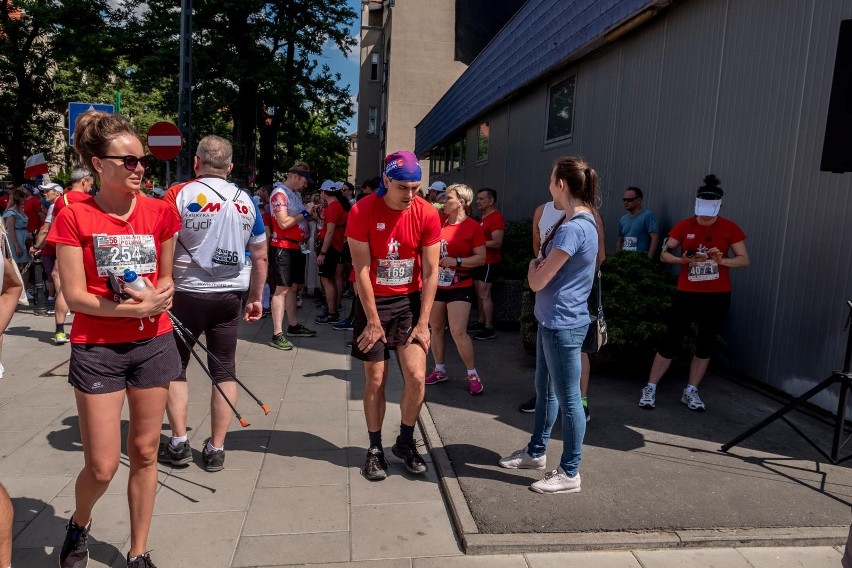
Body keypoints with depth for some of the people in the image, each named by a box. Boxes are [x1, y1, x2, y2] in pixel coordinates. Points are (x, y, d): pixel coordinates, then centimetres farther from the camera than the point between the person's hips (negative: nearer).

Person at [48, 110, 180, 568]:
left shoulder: (159, 212, 2)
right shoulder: (75, 217, -8)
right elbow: (74, 295, -11)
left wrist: (161, 293, -9)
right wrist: (136, 307, -21)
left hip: (154, 343, 3)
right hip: (97, 350, -3)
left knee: (145, 453, 11)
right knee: (102, 466, 2)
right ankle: (79, 526, 37)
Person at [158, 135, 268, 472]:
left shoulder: (179, 195, -6)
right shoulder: (246, 201, 5)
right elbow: (260, 257, 9)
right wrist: (256, 298, 18)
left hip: (187, 293, -3)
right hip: (230, 295, 3)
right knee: (224, 371, 8)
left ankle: (179, 443, 16)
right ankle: (216, 449, 14)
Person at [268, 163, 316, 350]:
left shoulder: (296, 194, 16)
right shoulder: (279, 193, -12)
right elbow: (284, 222, -21)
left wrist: (310, 215, 5)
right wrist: (305, 213, -11)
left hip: (296, 247, 9)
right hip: (283, 247, -9)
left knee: (293, 287, 15)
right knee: (282, 289, -8)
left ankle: (293, 326, 25)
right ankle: (277, 334, -6)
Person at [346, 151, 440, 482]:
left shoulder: (427, 214, -10)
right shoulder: (362, 212, -15)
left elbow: (431, 272, -6)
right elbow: (361, 270, -13)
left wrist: (422, 323, -9)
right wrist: (374, 322, -12)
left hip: (410, 301, 2)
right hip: (373, 302, -1)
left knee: (416, 377, -5)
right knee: (375, 380, 4)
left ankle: (405, 442, 19)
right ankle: (375, 449, 23)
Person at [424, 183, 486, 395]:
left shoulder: (473, 227, -8)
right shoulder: (439, 222, 6)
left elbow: (481, 258, -10)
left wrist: (457, 261, -20)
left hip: (459, 286, -5)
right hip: (436, 284, 6)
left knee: (458, 332, -10)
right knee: (436, 329, 11)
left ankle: (472, 375, 6)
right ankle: (439, 370, 27)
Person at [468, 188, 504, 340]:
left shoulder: (496, 217, -16)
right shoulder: (483, 217, 15)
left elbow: (497, 243, -24)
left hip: (489, 263, -10)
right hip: (480, 261, 10)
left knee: (484, 295, -9)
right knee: (479, 294, 13)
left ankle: (489, 329, -4)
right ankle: (481, 322, 23)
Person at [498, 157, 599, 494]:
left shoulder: (573, 229, -22)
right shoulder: (579, 222, 10)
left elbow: (537, 281, -18)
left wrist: (533, 265, 1)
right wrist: (540, 266, -3)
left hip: (563, 325, -10)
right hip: (552, 321, 10)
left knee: (567, 398, 2)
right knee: (545, 389, 21)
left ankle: (569, 474, 17)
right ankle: (536, 452, 37)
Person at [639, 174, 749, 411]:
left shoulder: (729, 228, -2)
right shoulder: (684, 226, -1)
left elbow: (744, 260, -1)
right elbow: (664, 254, 0)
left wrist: (722, 260, -20)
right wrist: (682, 260, -19)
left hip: (717, 296, 1)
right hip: (687, 293, -1)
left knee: (705, 345, 9)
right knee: (671, 341, 0)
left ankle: (690, 391, 21)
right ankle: (650, 388, 9)